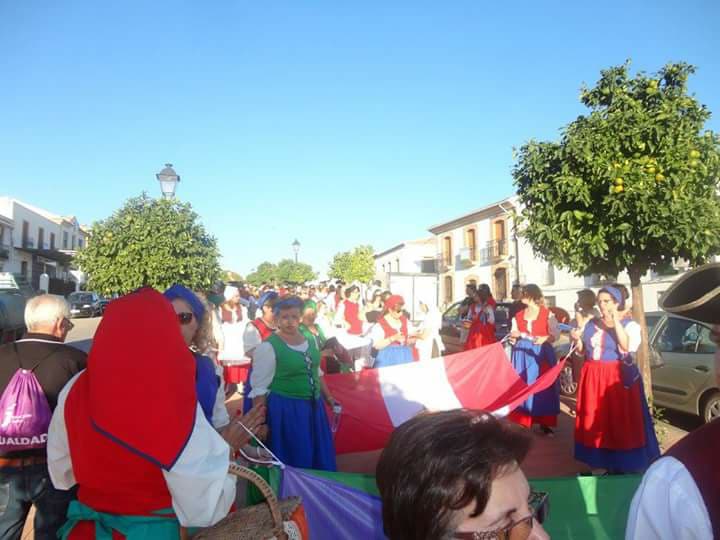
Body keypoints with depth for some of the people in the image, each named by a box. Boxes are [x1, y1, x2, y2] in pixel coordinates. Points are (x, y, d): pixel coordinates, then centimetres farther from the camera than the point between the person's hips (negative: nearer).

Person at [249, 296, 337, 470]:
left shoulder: (310, 341, 5)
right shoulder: (268, 347, -15)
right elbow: (259, 388, -14)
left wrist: (328, 397, 19)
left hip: (313, 407, 7)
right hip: (284, 409, -6)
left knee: (319, 457, 16)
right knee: (293, 462, 4)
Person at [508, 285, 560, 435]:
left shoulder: (547, 314, -2)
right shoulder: (518, 316, 10)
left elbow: (555, 335, -5)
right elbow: (513, 336, 15)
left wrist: (544, 339, -22)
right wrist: (513, 336, -6)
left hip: (541, 354, -3)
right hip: (522, 355, 4)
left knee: (543, 387, -2)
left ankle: (544, 423, 9)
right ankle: (523, 422, 9)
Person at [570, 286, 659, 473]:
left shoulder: (629, 325, -3)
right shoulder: (591, 324, 11)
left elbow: (626, 347, -21)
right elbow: (582, 351, 16)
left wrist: (615, 320, -22)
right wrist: (577, 340, -4)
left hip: (617, 378, -4)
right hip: (592, 378, 5)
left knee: (620, 422, -2)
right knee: (595, 421, 8)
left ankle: (623, 464, 8)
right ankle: (601, 462, 19)